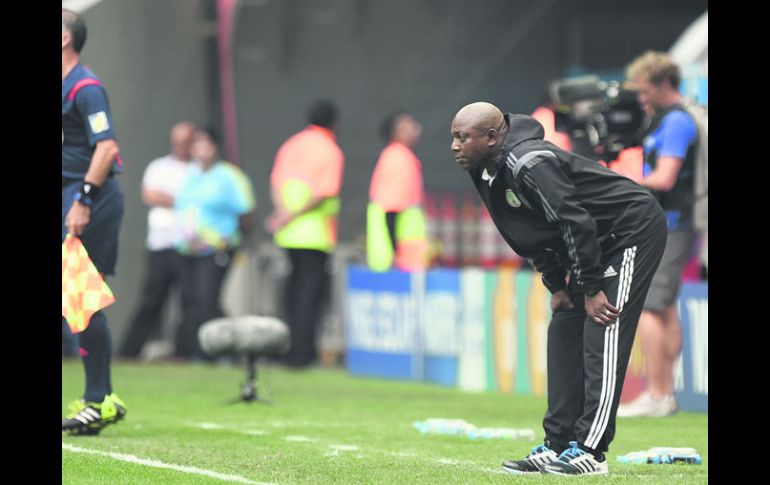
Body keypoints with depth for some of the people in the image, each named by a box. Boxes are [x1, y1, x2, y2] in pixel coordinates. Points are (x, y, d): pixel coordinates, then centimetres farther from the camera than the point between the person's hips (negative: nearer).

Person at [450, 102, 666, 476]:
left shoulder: (528, 164, -27)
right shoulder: (490, 172, 3)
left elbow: (576, 223, -28)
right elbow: (533, 234, 13)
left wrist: (591, 290, -24)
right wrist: (557, 286, 6)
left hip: (634, 230, -10)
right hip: (600, 244, 10)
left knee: (602, 335, -15)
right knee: (564, 335, 7)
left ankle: (589, 452, -17)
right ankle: (557, 447, 10)